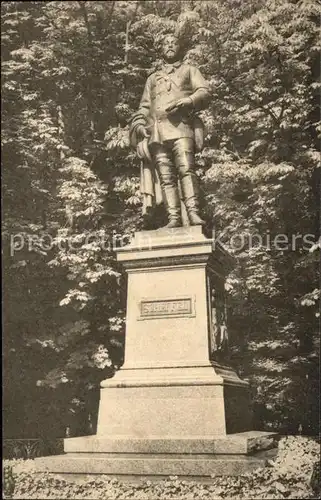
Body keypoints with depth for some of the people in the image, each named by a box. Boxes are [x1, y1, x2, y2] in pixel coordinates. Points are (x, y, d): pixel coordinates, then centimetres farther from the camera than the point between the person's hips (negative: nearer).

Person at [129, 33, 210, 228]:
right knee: (166, 176, -8)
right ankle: (174, 218, -13)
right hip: (156, 131, 4)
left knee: (186, 169, -22)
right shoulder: (152, 78, 33)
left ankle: (193, 213, -29)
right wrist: (138, 123, 6)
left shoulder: (189, 70, 23)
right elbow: (144, 106, 27)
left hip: (180, 126, -3)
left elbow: (204, 91, 6)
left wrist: (184, 102, -12)